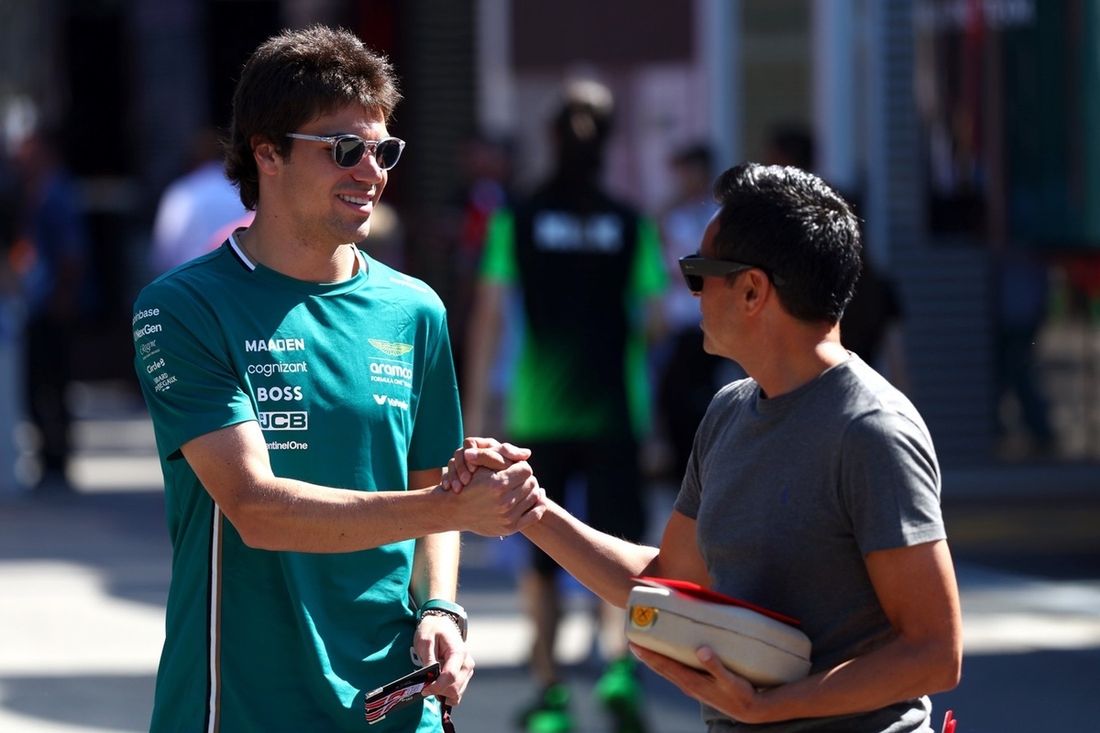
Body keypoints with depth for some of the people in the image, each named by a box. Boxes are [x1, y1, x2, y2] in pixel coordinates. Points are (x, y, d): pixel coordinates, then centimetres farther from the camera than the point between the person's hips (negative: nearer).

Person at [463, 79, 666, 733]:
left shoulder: (517, 221, -2)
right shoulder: (630, 224, 0)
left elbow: (489, 317, -4)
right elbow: (656, 315, 2)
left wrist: (475, 410, -1)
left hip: (537, 413, 0)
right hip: (614, 411, 0)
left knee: (541, 556, 10)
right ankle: (618, 656, -22)